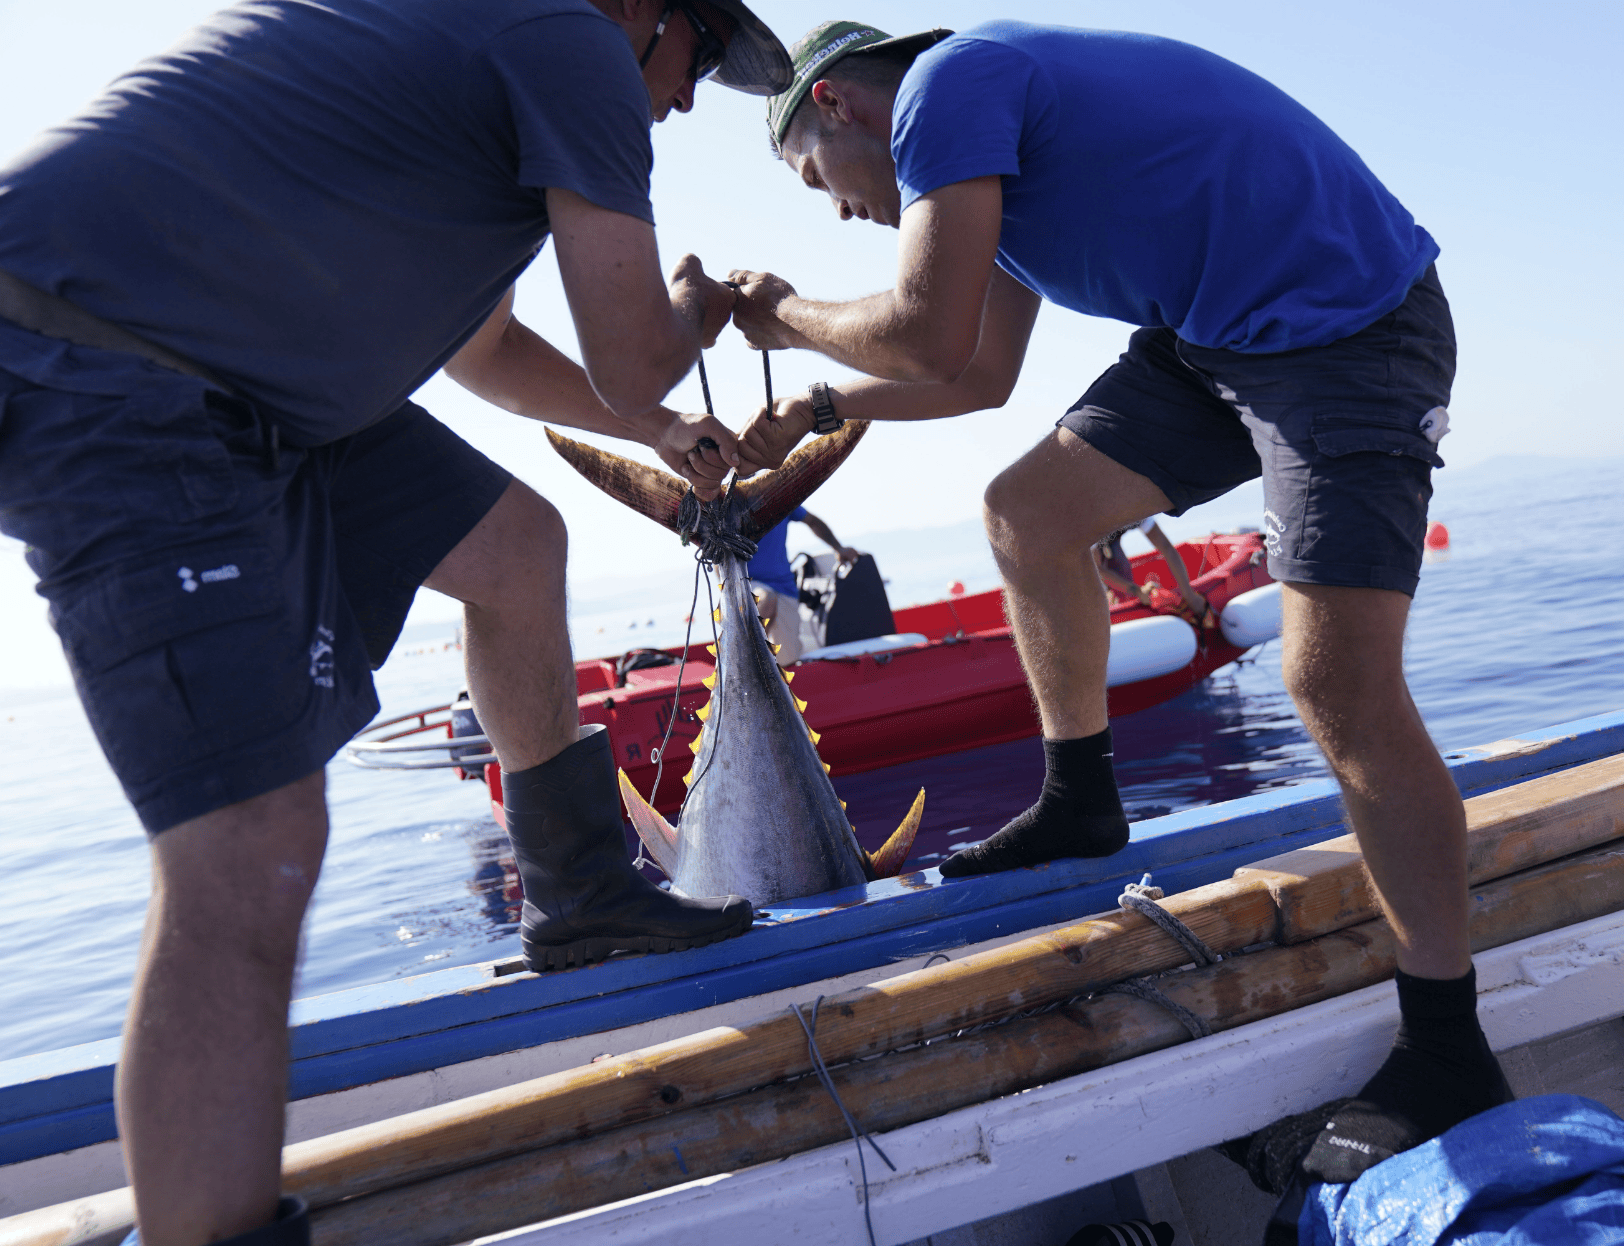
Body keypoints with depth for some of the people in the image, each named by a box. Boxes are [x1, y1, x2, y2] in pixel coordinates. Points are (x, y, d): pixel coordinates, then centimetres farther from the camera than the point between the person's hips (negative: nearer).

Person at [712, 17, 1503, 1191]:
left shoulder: (947, 81, -13)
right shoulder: (981, 136, 17)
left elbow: (929, 341, -22)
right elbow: (984, 373, 23)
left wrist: (790, 318, -4)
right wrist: (819, 411, 22)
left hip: (1348, 324, -10)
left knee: (1340, 682, -18)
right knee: (1027, 513, 10)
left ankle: (1448, 1058, -7)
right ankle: (1082, 804, 24)